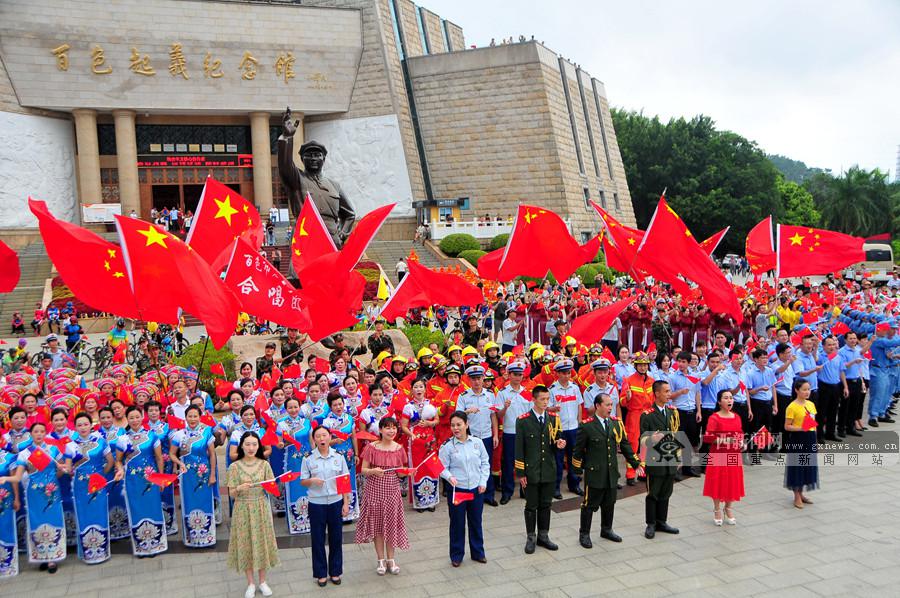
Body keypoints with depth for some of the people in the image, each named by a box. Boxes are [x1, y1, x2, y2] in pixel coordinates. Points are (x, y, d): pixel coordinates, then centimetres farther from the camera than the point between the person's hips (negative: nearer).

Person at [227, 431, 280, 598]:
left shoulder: (264, 464, -1)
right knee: (245, 543, 5)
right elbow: (231, 494, -4)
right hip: (243, 510, -1)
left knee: (262, 542, 6)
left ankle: (262, 581, 23)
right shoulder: (234, 466, -5)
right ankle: (251, 583, 21)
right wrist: (239, 489, -24)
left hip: (261, 509, 1)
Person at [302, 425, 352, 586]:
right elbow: (302, 481, 2)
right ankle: (321, 573, 22)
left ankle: (335, 572, 24)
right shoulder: (308, 460, -4)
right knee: (318, 539, 7)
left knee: (336, 538, 9)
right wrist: (312, 480, -20)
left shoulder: (338, 458, -1)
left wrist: (346, 503, 0)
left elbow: (345, 482, 3)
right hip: (317, 504, -1)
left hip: (336, 502, 1)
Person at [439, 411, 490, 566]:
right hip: (457, 490, -2)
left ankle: (478, 552, 31)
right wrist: (449, 477, -24)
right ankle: (456, 555, 23)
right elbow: (442, 467, -5)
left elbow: (485, 463, 6)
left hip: (477, 489, 2)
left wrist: (483, 481, -2)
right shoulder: (447, 446, -8)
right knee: (457, 523, 8)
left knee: (476, 522, 15)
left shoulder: (477, 443, -1)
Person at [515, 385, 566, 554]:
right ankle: (530, 538, 19)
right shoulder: (523, 421, -7)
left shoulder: (553, 419, 4)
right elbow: (519, 449, -6)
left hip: (549, 471, 3)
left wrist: (559, 444, -14)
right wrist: (520, 473, -8)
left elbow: (556, 442, 11)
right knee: (531, 506, 7)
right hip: (531, 472, -3)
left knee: (545, 505, 13)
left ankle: (543, 536, 26)